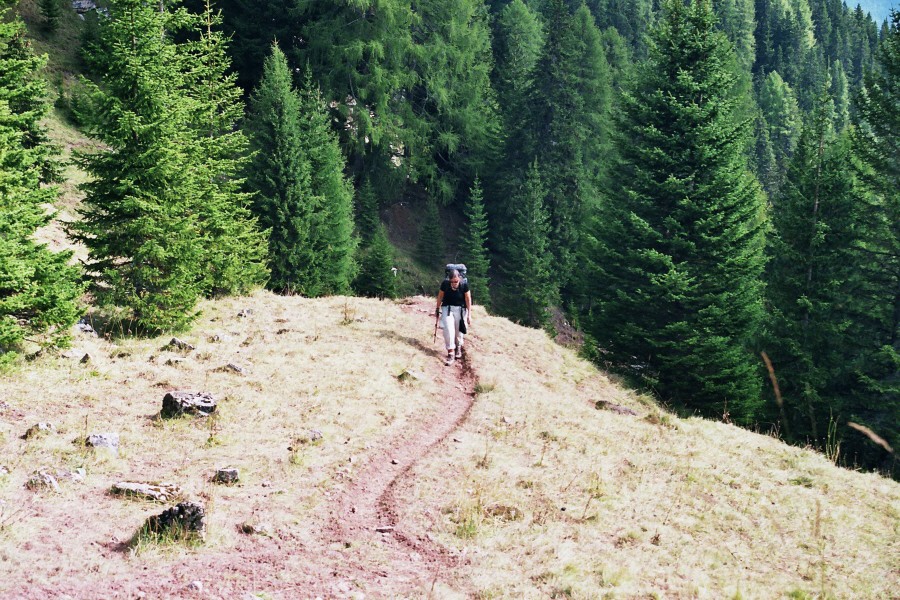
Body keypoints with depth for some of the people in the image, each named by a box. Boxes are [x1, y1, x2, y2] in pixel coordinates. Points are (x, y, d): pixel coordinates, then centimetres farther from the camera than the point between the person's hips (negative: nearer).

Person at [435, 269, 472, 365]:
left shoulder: (464, 285, -18)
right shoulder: (445, 284, -16)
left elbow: (468, 299, -9)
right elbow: (440, 296, 0)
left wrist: (469, 315, -8)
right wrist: (437, 309, 11)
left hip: (460, 309, 0)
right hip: (447, 308, 0)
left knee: (459, 331, 10)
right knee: (448, 330, -14)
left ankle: (458, 347, 38)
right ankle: (450, 353, -10)